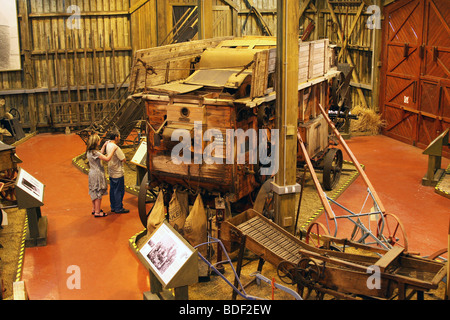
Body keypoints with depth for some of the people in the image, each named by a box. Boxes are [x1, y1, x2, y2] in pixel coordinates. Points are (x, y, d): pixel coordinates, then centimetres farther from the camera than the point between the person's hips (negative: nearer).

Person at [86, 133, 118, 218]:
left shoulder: (89, 151, 4)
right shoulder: (94, 152, -24)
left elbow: (100, 154, 21)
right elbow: (107, 158, -27)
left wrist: (104, 146, 19)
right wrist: (112, 150, -18)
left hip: (92, 174, 10)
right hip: (97, 175, -10)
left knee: (94, 192, 19)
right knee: (98, 193, 0)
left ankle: (94, 209, 31)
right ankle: (97, 212, 6)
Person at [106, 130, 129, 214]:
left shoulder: (108, 145, 4)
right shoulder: (116, 148, -24)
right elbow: (124, 159, -21)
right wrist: (123, 157, -1)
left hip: (111, 172, 9)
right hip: (118, 173, -9)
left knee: (112, 190, 16)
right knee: (119, 191, 2)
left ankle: (113, 207, 26)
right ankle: (118, 208, 10)